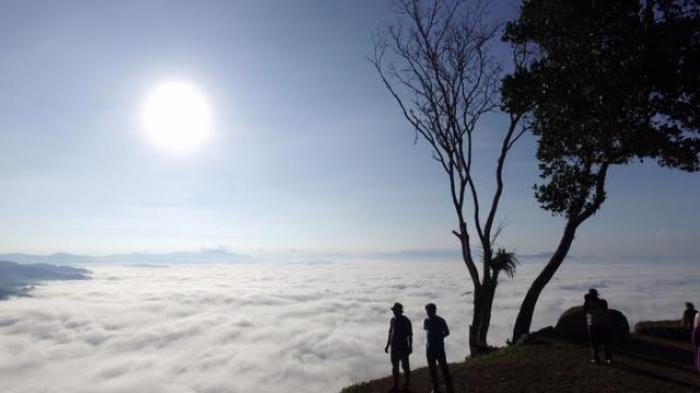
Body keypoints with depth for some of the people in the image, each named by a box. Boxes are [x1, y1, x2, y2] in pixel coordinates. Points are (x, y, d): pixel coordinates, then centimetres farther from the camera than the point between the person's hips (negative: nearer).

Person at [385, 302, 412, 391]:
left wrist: (410, 347, -10)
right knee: (395, 367, 8)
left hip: (403, 347, -5)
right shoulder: (393, 320, 5)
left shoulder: (406, 321, -12)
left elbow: (410, 335, -8)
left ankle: (407, 381, 30)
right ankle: (396, 385, 18)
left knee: (405, 366, 9)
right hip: (394, 347, 5)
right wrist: (387, 345, 15)